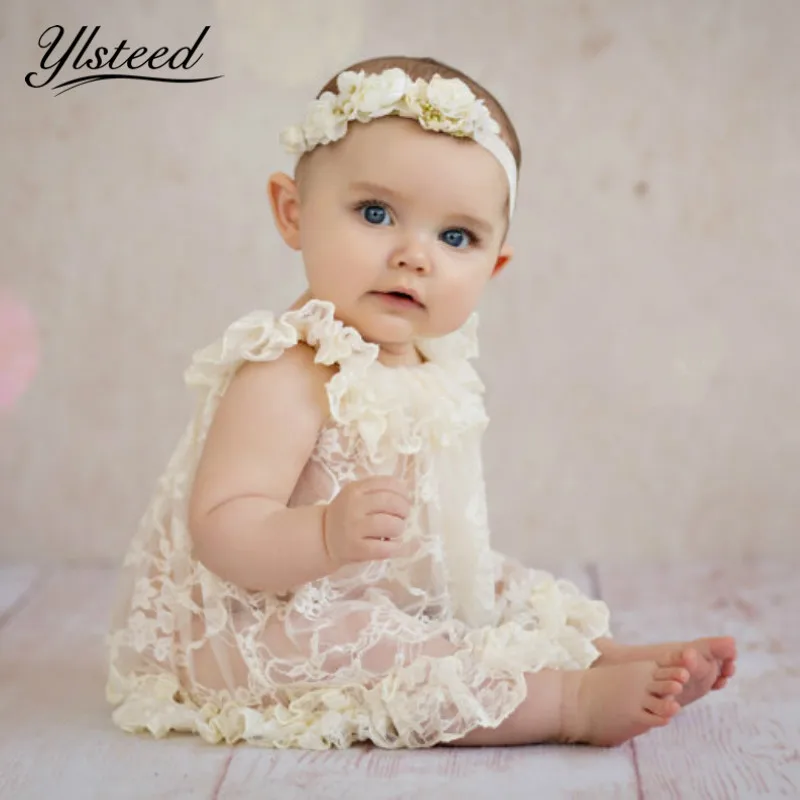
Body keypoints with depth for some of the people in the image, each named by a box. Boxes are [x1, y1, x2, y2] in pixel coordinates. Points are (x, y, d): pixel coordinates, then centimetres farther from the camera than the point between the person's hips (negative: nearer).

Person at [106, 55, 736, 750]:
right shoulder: (286, 377, -27)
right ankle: (575, 701, -24)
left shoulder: (425, 363, 4)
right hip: (283, 626, -10)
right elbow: (221, 534, -34)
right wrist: (328, 536, -49)